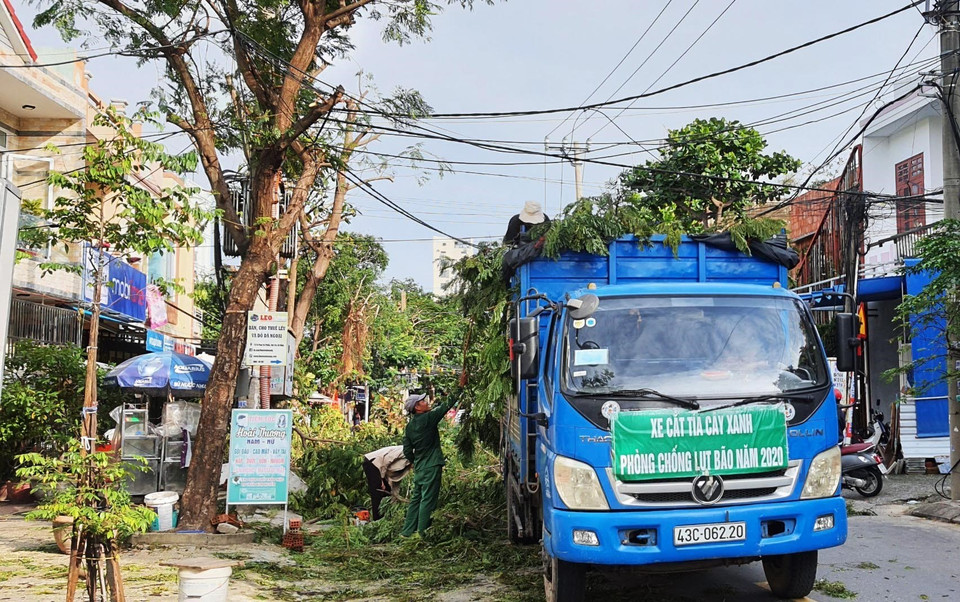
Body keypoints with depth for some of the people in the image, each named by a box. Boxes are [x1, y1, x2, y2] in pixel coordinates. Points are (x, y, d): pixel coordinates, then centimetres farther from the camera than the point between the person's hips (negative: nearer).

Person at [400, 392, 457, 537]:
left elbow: (407, 451, 11)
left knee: (416, 498, 14)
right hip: (431, 466, -7)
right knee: (428, 500, -3)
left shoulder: (409, 427, 8)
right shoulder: (427, 418, -12)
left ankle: (407, 531, 17)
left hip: (419, 468, 8)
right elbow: (446, 405, -12)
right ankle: (422, 534, -1)